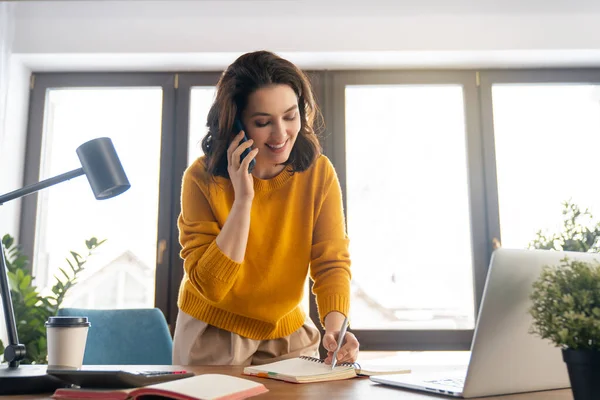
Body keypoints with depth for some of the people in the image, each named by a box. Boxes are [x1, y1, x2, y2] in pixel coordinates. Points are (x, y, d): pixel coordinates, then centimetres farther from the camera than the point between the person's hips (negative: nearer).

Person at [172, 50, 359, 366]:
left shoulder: (319, 173, -13)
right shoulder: (203, 178, -19)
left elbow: (332, 263, -14)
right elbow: (209, 286, -23)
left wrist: (334, 326, -33)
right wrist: (243, 199, -31)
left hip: (288, 332, 2)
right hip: (213, 332, -2)